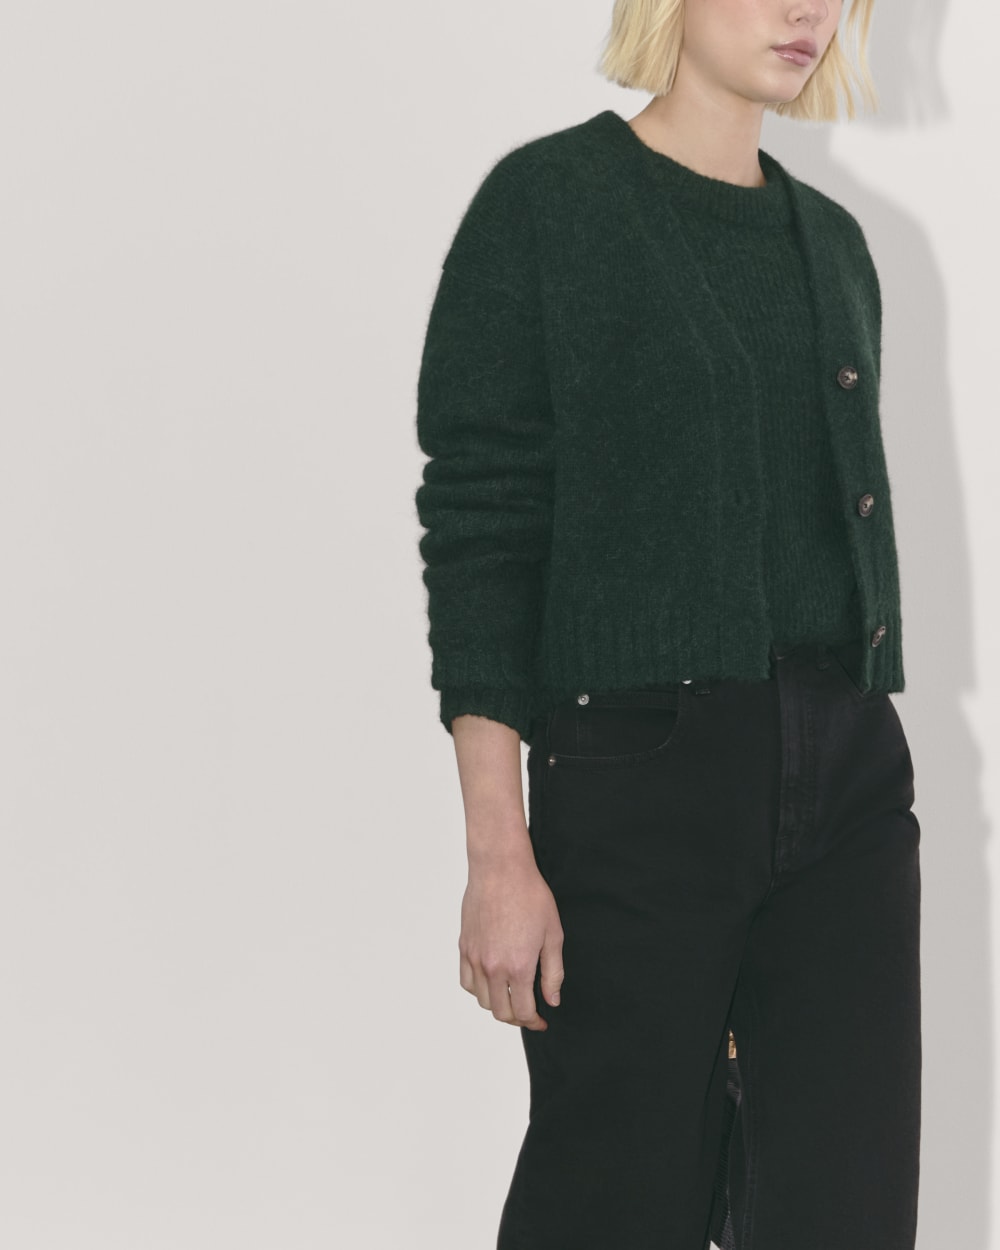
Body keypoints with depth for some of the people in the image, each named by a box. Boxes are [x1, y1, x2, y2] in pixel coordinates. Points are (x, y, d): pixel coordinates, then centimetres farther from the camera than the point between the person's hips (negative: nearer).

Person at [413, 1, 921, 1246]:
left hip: (848, 771, 6)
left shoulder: (831, 239, 15)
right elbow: (476, 529, -8)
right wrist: (497, 854, -14)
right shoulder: (545, 200, -4)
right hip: (639, 769, -5)